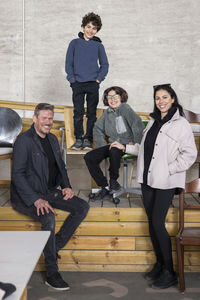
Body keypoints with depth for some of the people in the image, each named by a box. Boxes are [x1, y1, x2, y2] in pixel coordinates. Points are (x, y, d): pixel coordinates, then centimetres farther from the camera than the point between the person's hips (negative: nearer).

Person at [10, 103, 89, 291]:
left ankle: (54, 247, -2)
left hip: (49, 191, 8)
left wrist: (66, 186, 3)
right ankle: (51, 274, -20)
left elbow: (60, 166, 22)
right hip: (27, 196, -8)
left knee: (82, 207, -7)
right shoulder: (24, 141, -12)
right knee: (48, 217, -33)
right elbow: (17, 175, -19)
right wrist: (36, 200, -28)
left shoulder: (52, 139, 12)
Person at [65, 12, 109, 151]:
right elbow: (68, 63, 8)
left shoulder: (98, 45, 8)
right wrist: (72, 78, -3)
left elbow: (104, 64, 11)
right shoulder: (74, 43, 8)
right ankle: (79, 139, 7)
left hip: (93, 84, 1)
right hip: (77, 84, 0)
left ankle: (88, 139, 9)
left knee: (92, 113, 2)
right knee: (78, 112, -1)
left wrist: (99, 78, -2)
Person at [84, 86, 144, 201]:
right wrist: (103, 145, 10)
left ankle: (114, 181, -16)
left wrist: (135, 143, -18)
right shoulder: (108, 112, 11)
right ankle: (105, 187, -5)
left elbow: (137, 124, -20)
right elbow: (97, 128, 21)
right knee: (89, 157, -10)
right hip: (112, 145, 7)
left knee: (114, 151, -40)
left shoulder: (125, 107, -9)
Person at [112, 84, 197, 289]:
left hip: (165, 182, -7)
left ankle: (169, 272, 4)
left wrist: (169, 170, -15)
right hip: (147, 179, 7)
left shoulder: (181, 124, -7)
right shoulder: (153, 121, 14)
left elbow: (189, 154, -11)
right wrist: (125, 147, 19)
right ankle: (159, 264, 23)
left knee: (158, 223, -9)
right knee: (151, 222, 9)